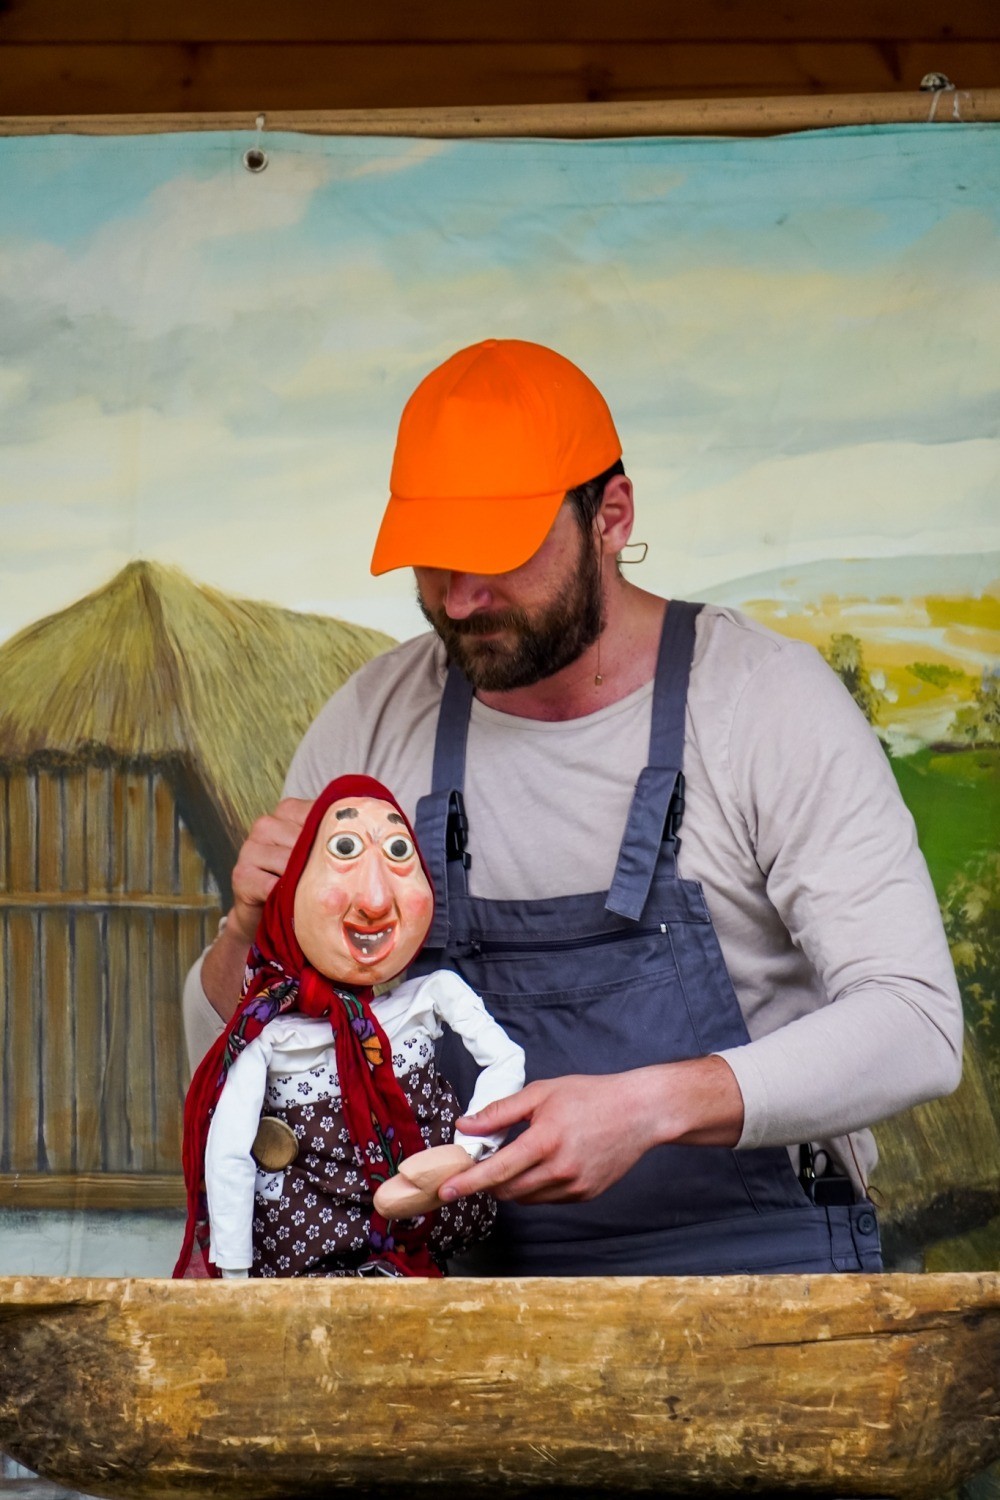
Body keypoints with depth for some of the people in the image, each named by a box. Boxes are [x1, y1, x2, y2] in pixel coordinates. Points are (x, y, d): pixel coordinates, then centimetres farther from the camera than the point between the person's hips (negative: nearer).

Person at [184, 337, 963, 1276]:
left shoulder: (771, 704, -6)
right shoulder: (375, 721, 6)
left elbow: (916, 1024, -14)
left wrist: (650, 1106, -28)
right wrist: (254, 929, -10)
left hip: (753, 1257, -4)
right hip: (485, 1272, 4)